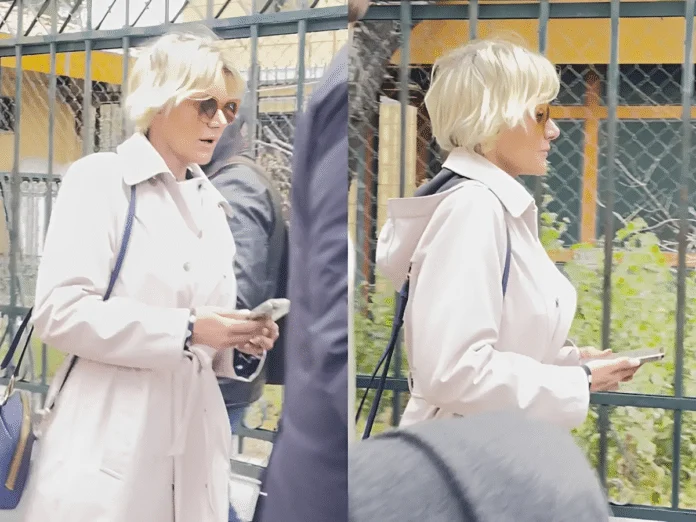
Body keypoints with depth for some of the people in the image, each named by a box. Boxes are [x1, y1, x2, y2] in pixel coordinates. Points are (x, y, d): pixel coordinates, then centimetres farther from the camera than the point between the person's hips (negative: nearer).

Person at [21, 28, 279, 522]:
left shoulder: (211, 203, 15)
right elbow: (59, 311, -15)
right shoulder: (101, 179, -5)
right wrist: (186, 330, -19)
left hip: (194, 444, 6)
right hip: (111, 446, -6)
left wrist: (240, 339, -2)